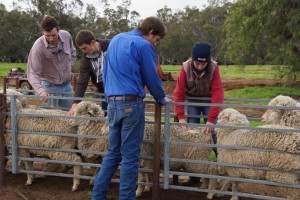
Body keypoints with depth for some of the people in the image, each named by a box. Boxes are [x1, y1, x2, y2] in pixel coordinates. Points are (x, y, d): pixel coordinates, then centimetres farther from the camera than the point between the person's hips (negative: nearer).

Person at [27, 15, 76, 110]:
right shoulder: (38, 47, -25)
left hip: (67, 84, 5)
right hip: (50, 86, -5)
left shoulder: (66, 36, -11)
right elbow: (32, 73, -27)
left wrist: (69, 66, 7)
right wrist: (41, 90, -41)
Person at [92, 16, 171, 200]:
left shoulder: (116, 39, 17)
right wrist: (162, 98, 14)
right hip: (131, 104, -7)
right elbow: (152, 78, -3)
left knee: (114, 153, 15)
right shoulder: (143, 45, -8)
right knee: (130, 156, 1)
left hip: (112, 103, 8)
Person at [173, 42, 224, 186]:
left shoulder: (213, 68, -24)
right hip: (192, 102, 1)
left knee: (211, 133, -10)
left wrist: (211, 119, -34)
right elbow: (179, 93, -21)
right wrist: (181, 117, -29)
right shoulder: (186, 68, -21)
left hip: (208, 102, -1)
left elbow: (217, 94, -28)